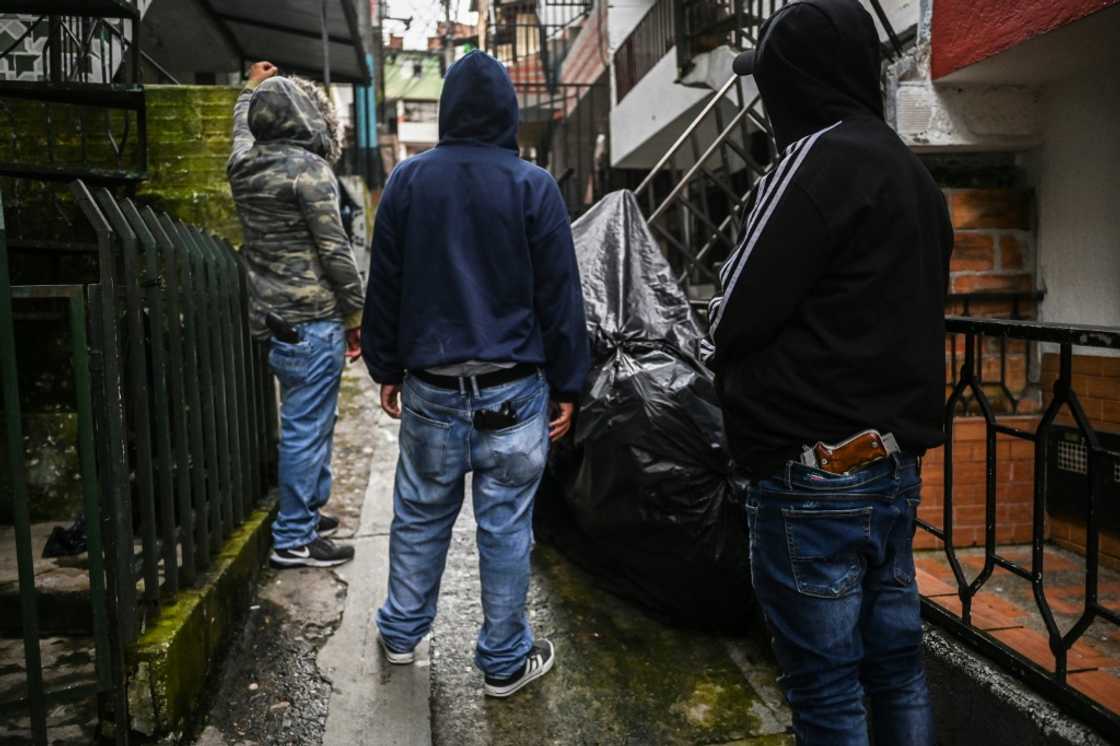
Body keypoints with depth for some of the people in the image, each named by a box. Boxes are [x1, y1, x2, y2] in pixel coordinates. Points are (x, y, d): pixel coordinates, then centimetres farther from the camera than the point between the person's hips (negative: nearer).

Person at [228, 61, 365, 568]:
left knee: (306, 422, 20)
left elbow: (243, 129, 34)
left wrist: (252, 89, 48)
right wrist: (355, 312, -7)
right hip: (313, 320, -9)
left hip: (274, 317, 9)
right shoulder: (308, 169, -13)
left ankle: (306, 514, 32)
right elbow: (333, 249, -14)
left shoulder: (244, 165, 9)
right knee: (306, 428, -2)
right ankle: (294, 540, 6)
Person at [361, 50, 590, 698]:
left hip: (430, 386, 3)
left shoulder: (408, 180, 2)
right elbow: (560, 296, -4)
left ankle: (402, 632, 34)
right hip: (513, 389, -2)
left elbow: (386, 286, 6)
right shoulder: (533, 185, -5)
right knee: (505, 527, 6)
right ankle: (505, 661, 19)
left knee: (420, 515, 17)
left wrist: (386, 367, 15)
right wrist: (568, 386, 3)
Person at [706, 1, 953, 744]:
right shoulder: (914, 173, 16)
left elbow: (735, 319, -13)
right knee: (896, 666, 17)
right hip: (897, 465, 9)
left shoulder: (820, 156, -13)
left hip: (815, 474, -9)